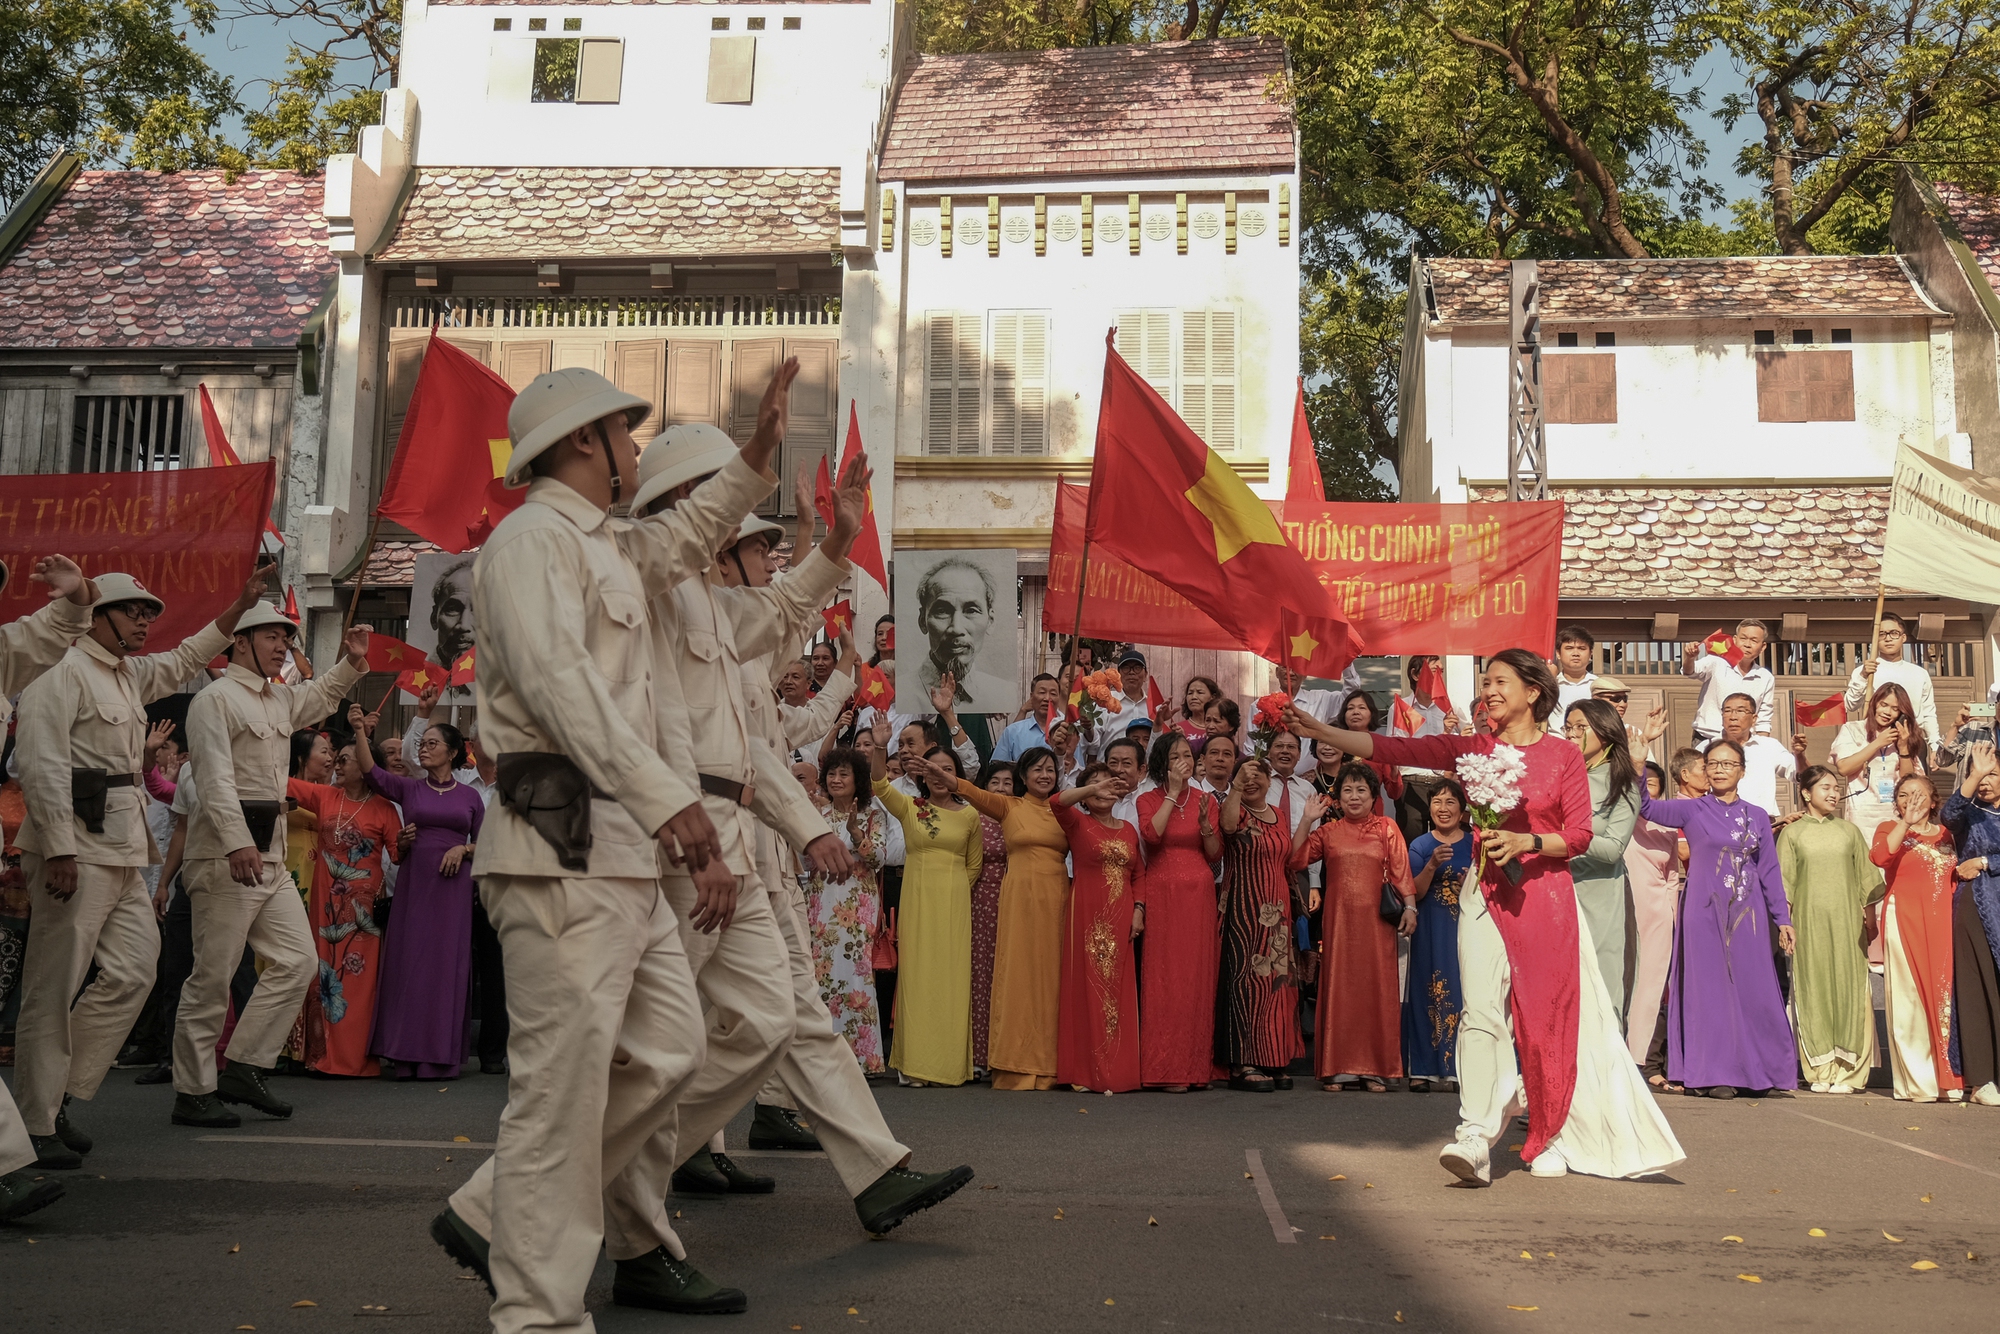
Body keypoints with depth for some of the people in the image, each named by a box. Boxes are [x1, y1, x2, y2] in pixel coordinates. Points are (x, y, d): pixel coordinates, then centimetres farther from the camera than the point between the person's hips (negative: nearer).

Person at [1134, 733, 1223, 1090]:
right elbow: (1151, 833, -15)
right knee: (1164, 978, -6)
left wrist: (1205, 821, -9)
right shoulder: (1148, 800, 7)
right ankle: (1165, 1069, -3)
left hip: (1199, 895, 2)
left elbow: (1215, 855, 7)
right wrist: (1173, 793, -8)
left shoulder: (1206, 800, 12)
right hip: (1162, 895, -2)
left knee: (1199, 977, 0)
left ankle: (1197, 1064, 5)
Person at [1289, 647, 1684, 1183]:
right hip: (1486, 894, 1)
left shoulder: (1564, 755, 1)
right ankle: (1475, 1136, -17)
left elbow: (1579, 835, -1)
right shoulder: (1472, 749, 6)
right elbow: (1393, 749, -2)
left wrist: (1528, 842, -18)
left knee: (1548, 1019, 5)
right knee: (1481, 1012, -11)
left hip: (1545, 895, -1)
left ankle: (1551, 1138, 22)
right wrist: (1323, 732, -11)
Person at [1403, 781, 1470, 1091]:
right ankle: (1423, 1069, 1)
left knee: (1464, 992, -3)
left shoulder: (1474, 843, 7)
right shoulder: (1421, 845, 5)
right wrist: (1433, 865, -17)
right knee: (1428, 992, -2)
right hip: (1431, 931, 0)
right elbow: (1415, 892, -3)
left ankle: (1463, 1067, 2)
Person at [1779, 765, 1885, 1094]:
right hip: (1809, 921, -1)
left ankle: (1848, 1071, 1)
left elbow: (1867, 881, 12)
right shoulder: (1792, 833, 6)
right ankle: (1821, 1070, 5)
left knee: (1849, 989, -3)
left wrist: (1867, 918, 5)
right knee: (1813, 990, -1)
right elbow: (1783, 882, 5)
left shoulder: (1849, 831, 11)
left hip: (1846, 922, 1)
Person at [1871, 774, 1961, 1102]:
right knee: (1910, 1001, -4)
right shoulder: (1890, 829, 5)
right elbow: (1879, 856, -17)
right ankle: (1918, 1083, -1)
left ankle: (1947, 1078, 7)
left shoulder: (1946, 834, 16)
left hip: (1942, 923, 4)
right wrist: (1906, 821, -19)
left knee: (1945, 996, 1)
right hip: (1904, 920, -4)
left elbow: (1955, 879, 20)